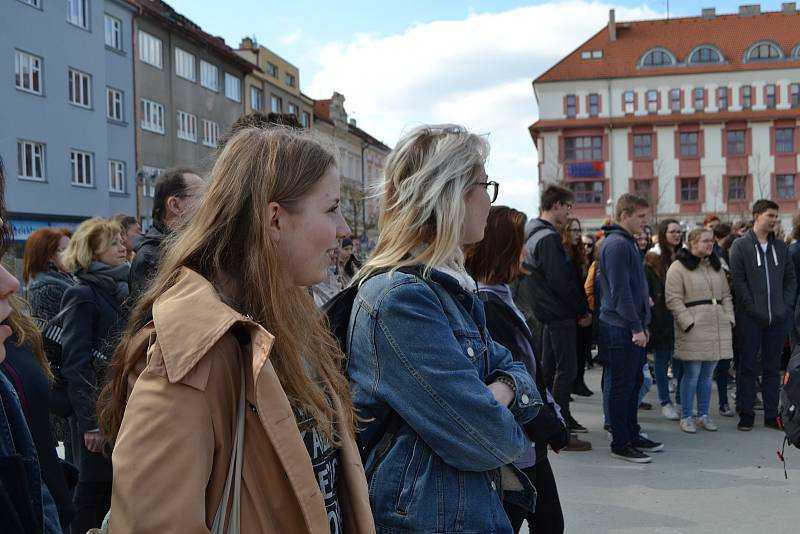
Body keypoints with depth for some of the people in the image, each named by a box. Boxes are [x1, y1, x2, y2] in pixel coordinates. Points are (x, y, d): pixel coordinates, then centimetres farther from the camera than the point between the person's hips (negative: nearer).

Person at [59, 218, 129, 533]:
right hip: (98, 412, -7)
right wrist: (89, 422, -20)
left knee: (114, 485, 13)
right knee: (95, 488, 1)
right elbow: (75, 364, -17)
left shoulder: (119, 290, 12)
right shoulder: (82, 296, -11)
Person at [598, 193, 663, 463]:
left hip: (631, 327, 10)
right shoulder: (617, 244, -16)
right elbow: (620, 291, -21)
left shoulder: (627, 242, 17)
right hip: (621, 328, -10)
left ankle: (632, 435, 26)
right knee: (622, 385, -2)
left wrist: (641, 323, 19)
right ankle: (620, 443, 6)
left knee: (634, 382, 16)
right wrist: (636, 327, -19)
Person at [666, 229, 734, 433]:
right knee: (692, 374, -4)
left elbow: (726, 296, 19)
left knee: (707, 374, 11)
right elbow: (674, 299, -10)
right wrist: (688, 323, -15)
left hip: (717, 328, 6)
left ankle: (703, 415, 21)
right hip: (693, 329, -6)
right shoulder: (678, 267, -5)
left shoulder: (716, 266, 18)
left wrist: (729, 318, 6)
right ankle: (686, 417, 7)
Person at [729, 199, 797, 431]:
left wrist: (786, 306, 1)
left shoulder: (781, 247, 12)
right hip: (750, 318, -4)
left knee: (773, 368, 10)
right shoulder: (740, 246, -2)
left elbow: (791, 279, 13)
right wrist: (752, 309, -14)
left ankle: (772, 415, 18)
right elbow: (738, 281, -8)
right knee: (747, 367, 2)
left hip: (778, 318, 4)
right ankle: (746, 415, 10)